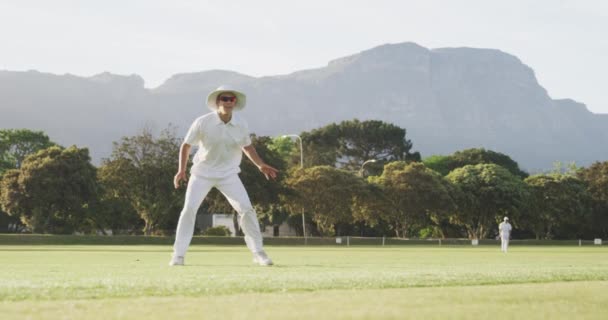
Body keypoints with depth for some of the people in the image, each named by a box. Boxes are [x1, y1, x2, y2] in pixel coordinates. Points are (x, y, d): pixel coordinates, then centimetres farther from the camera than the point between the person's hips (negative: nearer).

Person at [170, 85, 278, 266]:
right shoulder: (202, 123, -15)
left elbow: (247, 147, 11)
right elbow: (186, 145, -4)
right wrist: (181, 170, -14)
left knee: (246, 209, -8)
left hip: (228, 174, 2)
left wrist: (261, 165, 0)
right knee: (189, 209, -13)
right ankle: (178, 255, -3)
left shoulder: (241, 125, -7)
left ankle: (258, 253, 3)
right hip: (202, 173, -2)